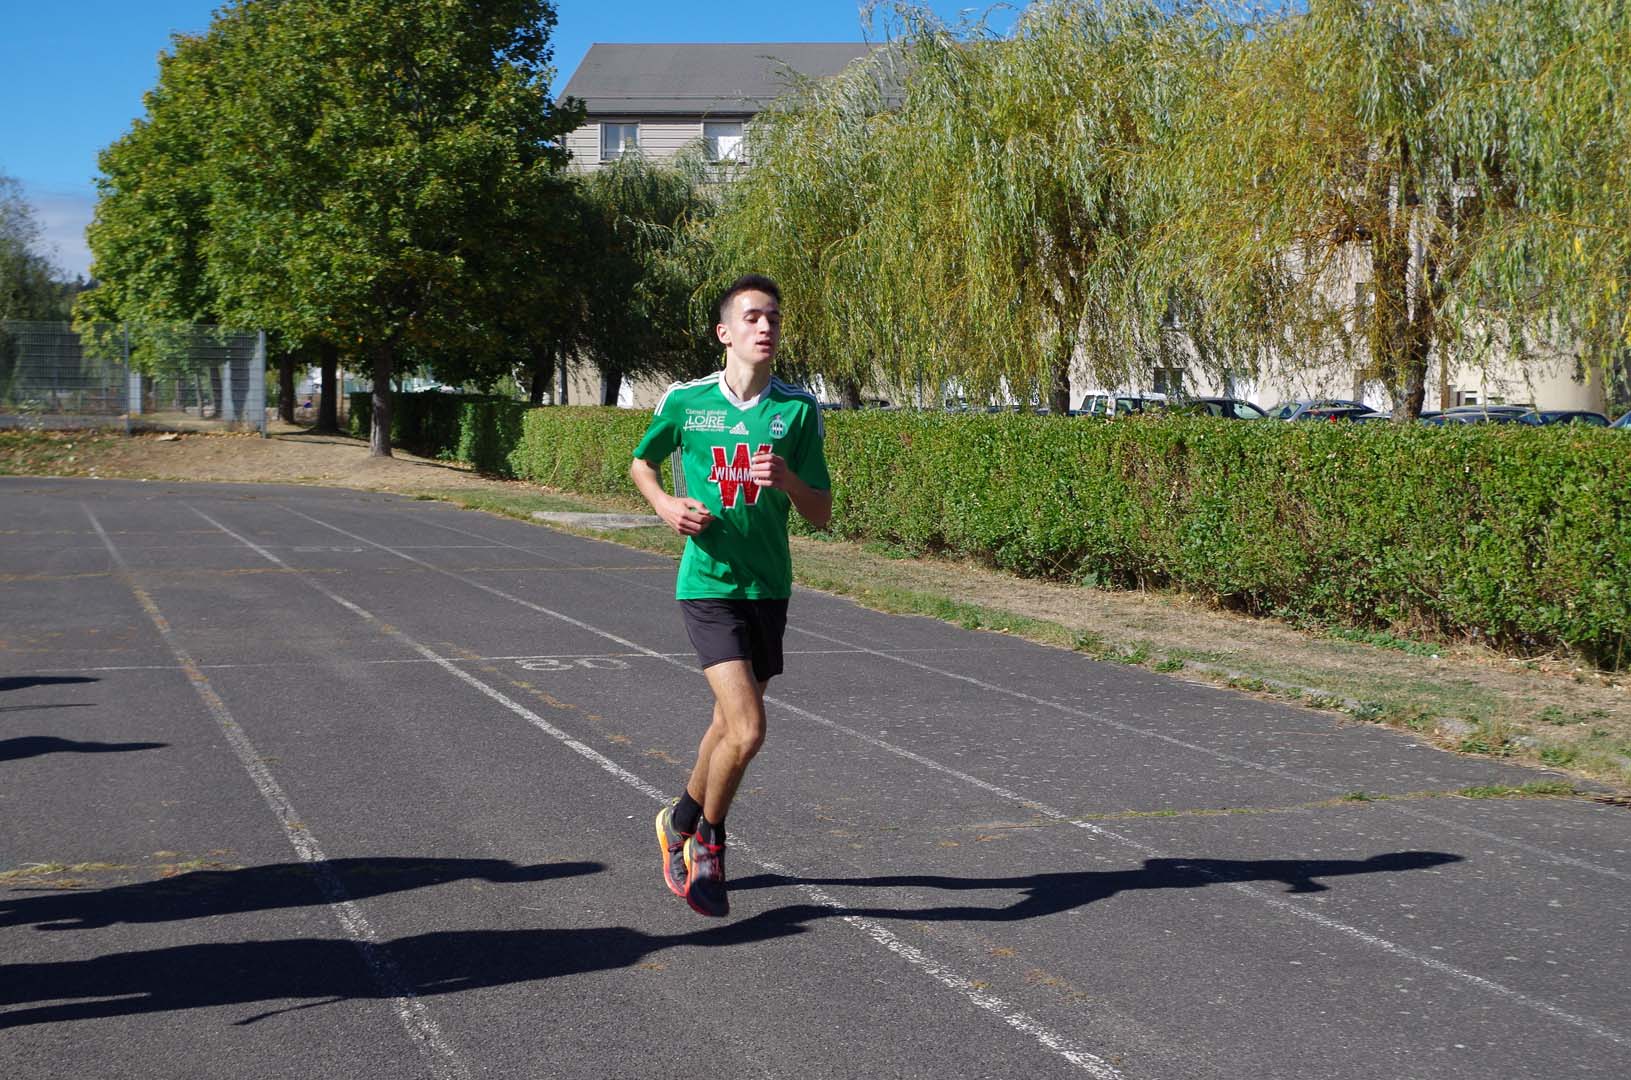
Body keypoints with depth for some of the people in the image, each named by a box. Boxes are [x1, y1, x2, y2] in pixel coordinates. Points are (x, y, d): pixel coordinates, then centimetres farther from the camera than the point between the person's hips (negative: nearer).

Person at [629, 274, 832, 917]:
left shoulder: (799, 409, 0)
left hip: (769, 587, 3)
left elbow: (821, 515, 1)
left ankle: (683, 824, 40)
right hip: (707, 583, -3)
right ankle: (706, 840, 11)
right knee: (747, 731, -15)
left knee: (730, 726, 13)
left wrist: (787, 479, -19)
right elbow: (641, 462, 17)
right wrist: (665, 506, -3)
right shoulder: (686, 401, -3)